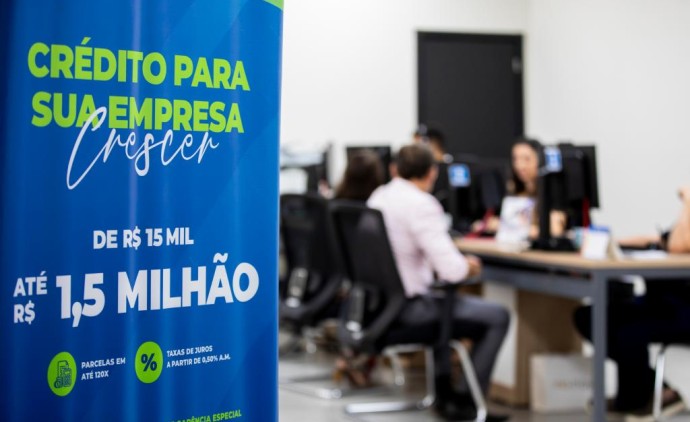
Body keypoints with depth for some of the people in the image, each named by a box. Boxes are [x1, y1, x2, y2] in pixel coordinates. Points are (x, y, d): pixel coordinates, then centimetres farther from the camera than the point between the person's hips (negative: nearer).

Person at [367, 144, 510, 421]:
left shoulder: (378, 197, 6)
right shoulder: (421, 204, -20)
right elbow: (451, 270, -25)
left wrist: (457, 262, 17)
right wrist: (468, 267, -2)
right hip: (407, 307, -9)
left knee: (441, 302, 37)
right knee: (497, 317, 3)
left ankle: (444, 392, 35)